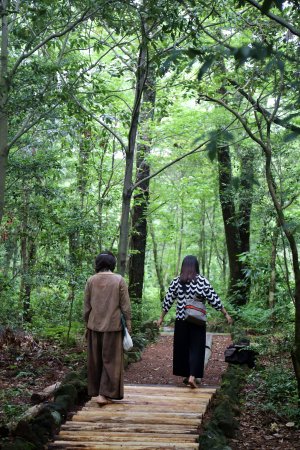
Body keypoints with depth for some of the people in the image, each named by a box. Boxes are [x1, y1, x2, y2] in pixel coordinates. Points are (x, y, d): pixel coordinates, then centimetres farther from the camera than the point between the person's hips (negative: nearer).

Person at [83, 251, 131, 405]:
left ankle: (95, 391, 21)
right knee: (111, 360, 4)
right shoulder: (119, 280, -6)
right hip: (112, 326, -3)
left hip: (94, 326, 3)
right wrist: (128, 325, 2)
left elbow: (86, 306, 4)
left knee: (95, 360, 14)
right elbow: (125, 306, -6)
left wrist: (87, 325, 14)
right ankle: (105, 394, -1)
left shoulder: (91, 280, 0)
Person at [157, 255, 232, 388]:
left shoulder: (176, 281, 1)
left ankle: (186, 375, 22)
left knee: (182, 348, 13)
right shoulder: (202, 280, -5)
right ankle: (192, 376, -12)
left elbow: (168, 300, 5)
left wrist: (161, 317, 14)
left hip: (181, 321, 2)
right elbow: (214, 299, -5)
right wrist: (226, 314, 3)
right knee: (196, 348, 2)